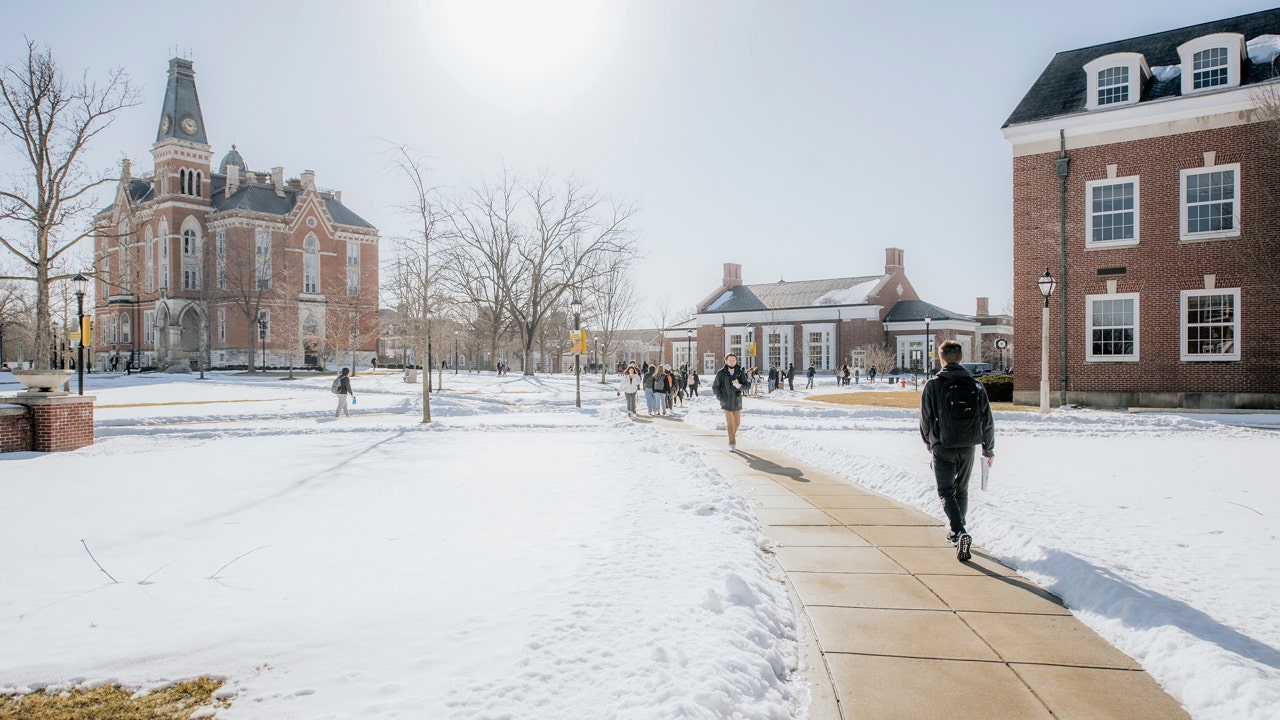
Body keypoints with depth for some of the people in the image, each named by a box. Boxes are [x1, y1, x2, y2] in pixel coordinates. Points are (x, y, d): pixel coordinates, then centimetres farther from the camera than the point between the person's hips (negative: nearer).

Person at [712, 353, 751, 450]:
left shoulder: (740, 373, 1)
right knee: (730, 422, -7)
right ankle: (732, 444, -2)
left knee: (737, 422, 10)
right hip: (726, 402, -3)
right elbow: (715, 387, 3)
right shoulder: (721, 373, -4)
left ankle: (733, 434, 37)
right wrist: (720, 397, -6)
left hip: (737, 401, 3)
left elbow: (748, 385, -2)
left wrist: (739, 385, -21)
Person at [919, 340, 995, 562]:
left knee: (946, 492, 4)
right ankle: (959, 532, 31)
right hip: (967, 448, 3)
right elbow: (987, 421, 4)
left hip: (942, 448, -3)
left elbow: (925, 419, -3)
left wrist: (929, 442, 15)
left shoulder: (933, 385, -9)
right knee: (961, 490, 20)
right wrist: (989, 449, 16)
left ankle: (960, 533, -16)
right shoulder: (976, 386, 0)